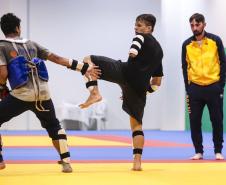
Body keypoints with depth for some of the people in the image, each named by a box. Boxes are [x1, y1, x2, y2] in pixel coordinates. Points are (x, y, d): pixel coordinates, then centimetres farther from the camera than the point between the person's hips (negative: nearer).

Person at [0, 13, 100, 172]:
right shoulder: (32, 44, 18)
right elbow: (57, 58, 17)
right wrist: (84, 68, 20)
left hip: (22, 95, -5)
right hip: (43, 94, 5)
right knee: (54, 126, 26)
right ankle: (66, 162, 17)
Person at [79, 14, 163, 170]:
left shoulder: (142, 37, 10)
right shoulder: (159, 50, 31)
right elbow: (157, 83, 30)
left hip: (126, 72, -7)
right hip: (140, 88, 7)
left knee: (88, 60, 4)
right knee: (137, 124, 16)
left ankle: (95, 93, -14)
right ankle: (137, 162, 8)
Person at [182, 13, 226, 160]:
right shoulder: (187, 44, 3)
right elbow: (185, 67, 7)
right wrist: (188, 88, 2)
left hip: (213, 87, -1)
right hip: (195, 88, 2)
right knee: (194, 121, 2)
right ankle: (199, 152, 12)